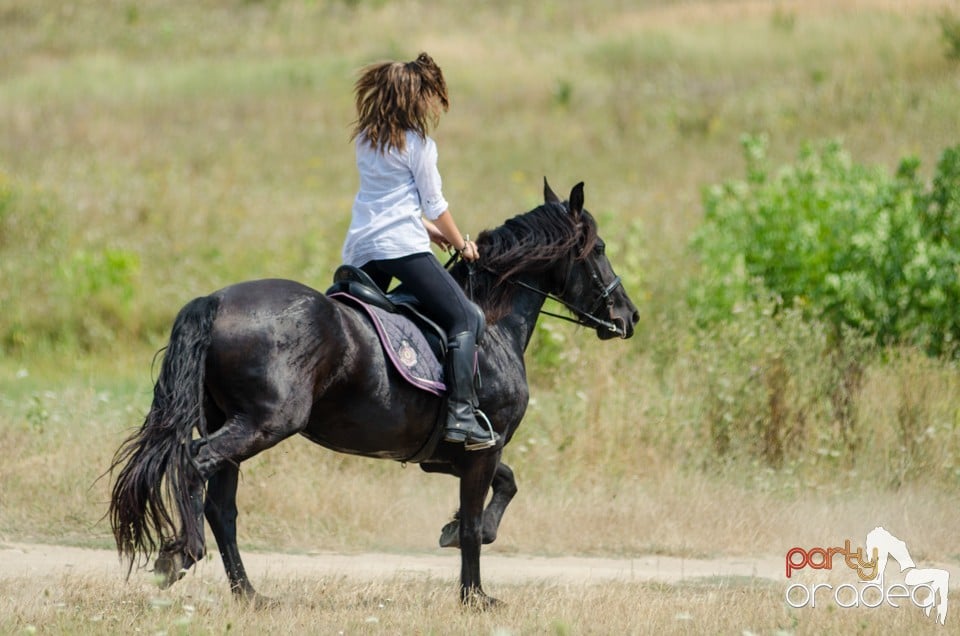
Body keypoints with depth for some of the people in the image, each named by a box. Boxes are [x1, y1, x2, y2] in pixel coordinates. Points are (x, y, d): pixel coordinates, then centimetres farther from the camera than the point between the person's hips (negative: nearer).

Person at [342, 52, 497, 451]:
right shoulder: (418, 144, -4)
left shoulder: (365, 140, 16)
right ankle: (460, 413, -22)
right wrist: (461, 245, 16)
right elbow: (434, 204, 1)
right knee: (466, 319, -8)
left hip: (359, 249, 8)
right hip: (402, 246, -8)